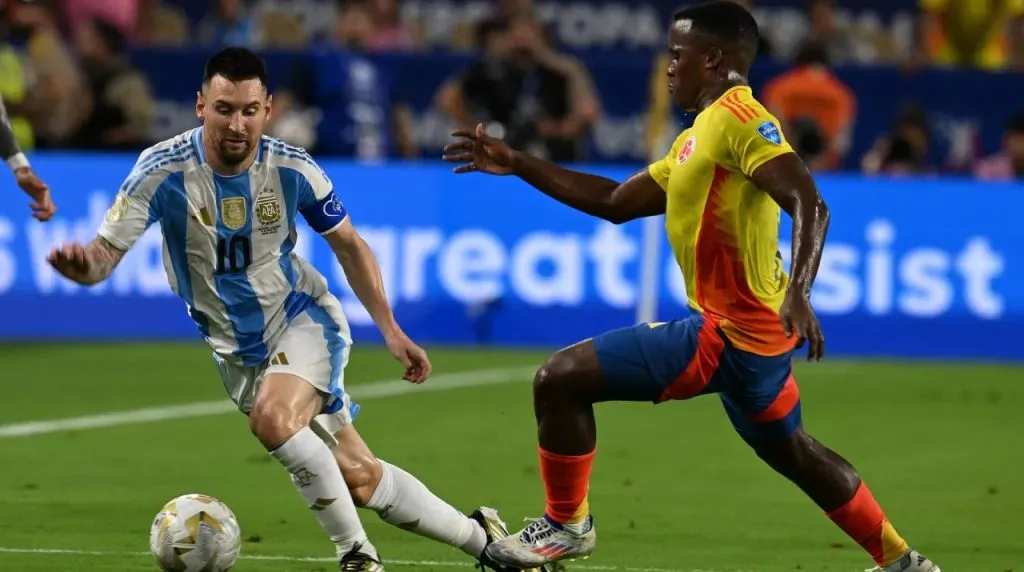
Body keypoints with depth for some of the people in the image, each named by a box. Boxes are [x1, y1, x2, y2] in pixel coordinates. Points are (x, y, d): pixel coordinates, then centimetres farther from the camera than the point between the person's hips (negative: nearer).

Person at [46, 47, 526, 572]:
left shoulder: (292, 169, -15)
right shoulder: (164, 170, -20)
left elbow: (349, 246, 2)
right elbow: (104, 255, -25)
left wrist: (391, 331, -1)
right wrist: (82, 264, -50)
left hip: (304, 318, -1)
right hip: (236, 348, 1)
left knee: (272, 417, -33)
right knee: (359, 476, 1)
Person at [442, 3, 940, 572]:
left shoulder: (738, 118, -14)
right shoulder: (698, 137, 16)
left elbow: (810, 206, -25)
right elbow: (615, 201, 22)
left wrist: (799, 291, -39)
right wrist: (516, 164, 20)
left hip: (723, 334, -10)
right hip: (753, 331, 10)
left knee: (560, 380, -8)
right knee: (791, 451, 27)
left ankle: (567, 525, 8)